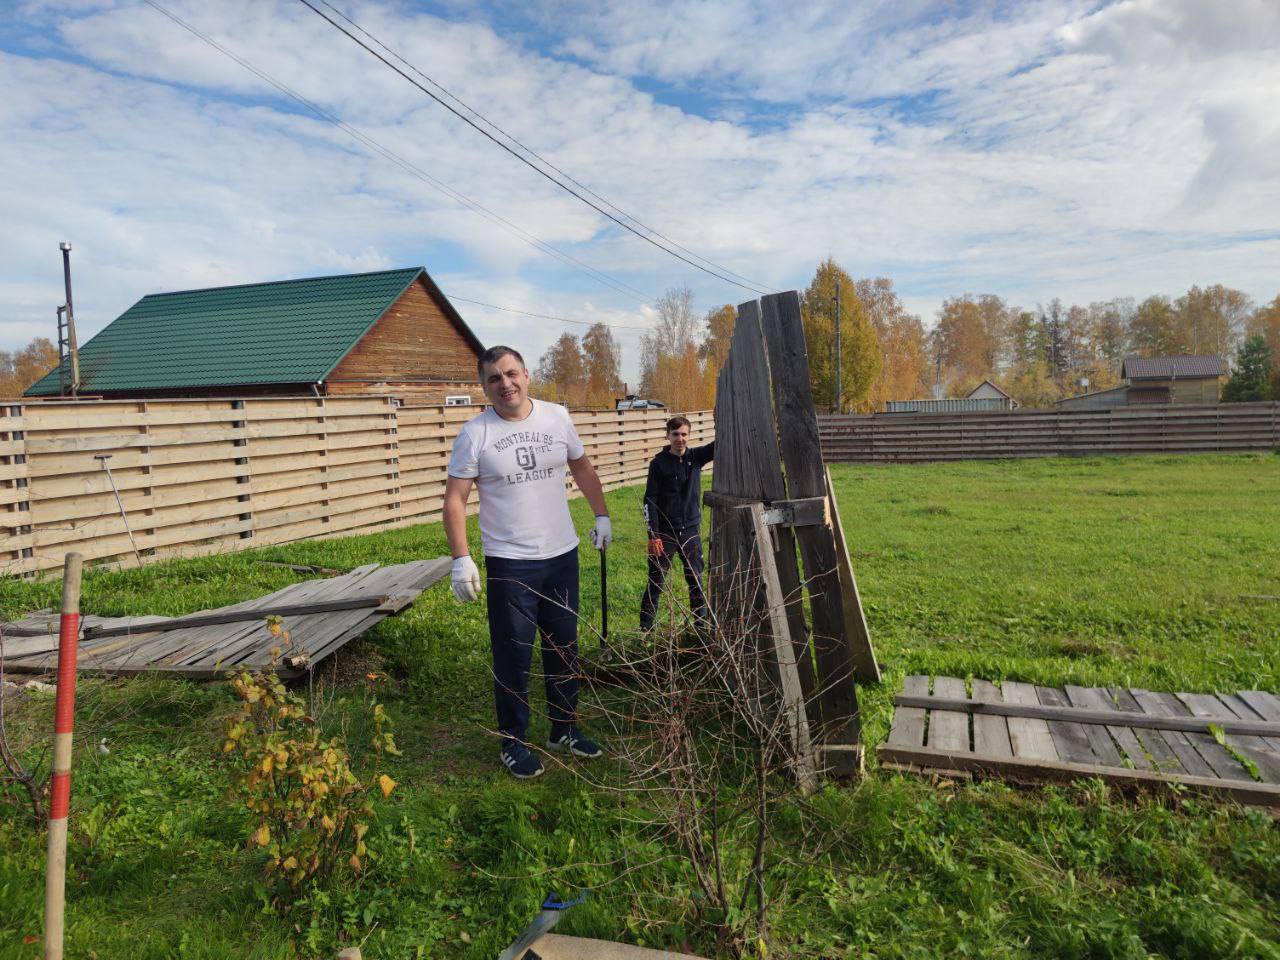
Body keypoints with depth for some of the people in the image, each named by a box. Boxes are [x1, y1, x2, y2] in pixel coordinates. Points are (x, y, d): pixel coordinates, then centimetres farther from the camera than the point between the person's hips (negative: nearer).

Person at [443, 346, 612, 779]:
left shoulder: (557, 417, 2)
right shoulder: (475, 432, -8)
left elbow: (582, 468, 17)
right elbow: (455, 499, -8)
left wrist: (602, 516, 15)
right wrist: (461, 559, -15)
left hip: (562, 555, 4)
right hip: (509, 564, -4)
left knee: (565, 649, 15)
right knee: (513, 657, 3)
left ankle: (564, 729, 33)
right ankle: (513, 743, 21)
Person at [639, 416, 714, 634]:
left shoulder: (696, 457, 3)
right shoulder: (659, 463, -7)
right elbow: (650, 501, -9)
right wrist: (653, 535, -15)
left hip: (691, 530, 3)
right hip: (665, 533, -3)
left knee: (696, 580, 12)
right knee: (655, 583, 2)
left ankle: (703, 623, 25)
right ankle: (645, 628, 9)